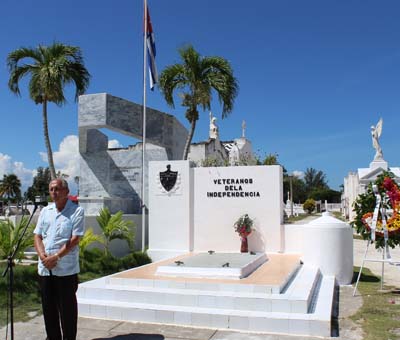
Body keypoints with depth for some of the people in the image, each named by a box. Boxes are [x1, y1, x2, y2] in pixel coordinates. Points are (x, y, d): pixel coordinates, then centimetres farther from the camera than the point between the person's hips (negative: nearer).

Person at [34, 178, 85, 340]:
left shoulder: (76, 211, -5)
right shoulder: (45, 211, 12)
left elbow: (75, 239, -11)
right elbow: (37, 236, 8)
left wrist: (56, 257, -16)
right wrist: (43, 256, -8)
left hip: (66, 269, -5)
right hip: (45, 268, 5)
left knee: (67, 307, 4)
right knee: (48, 307, 14)